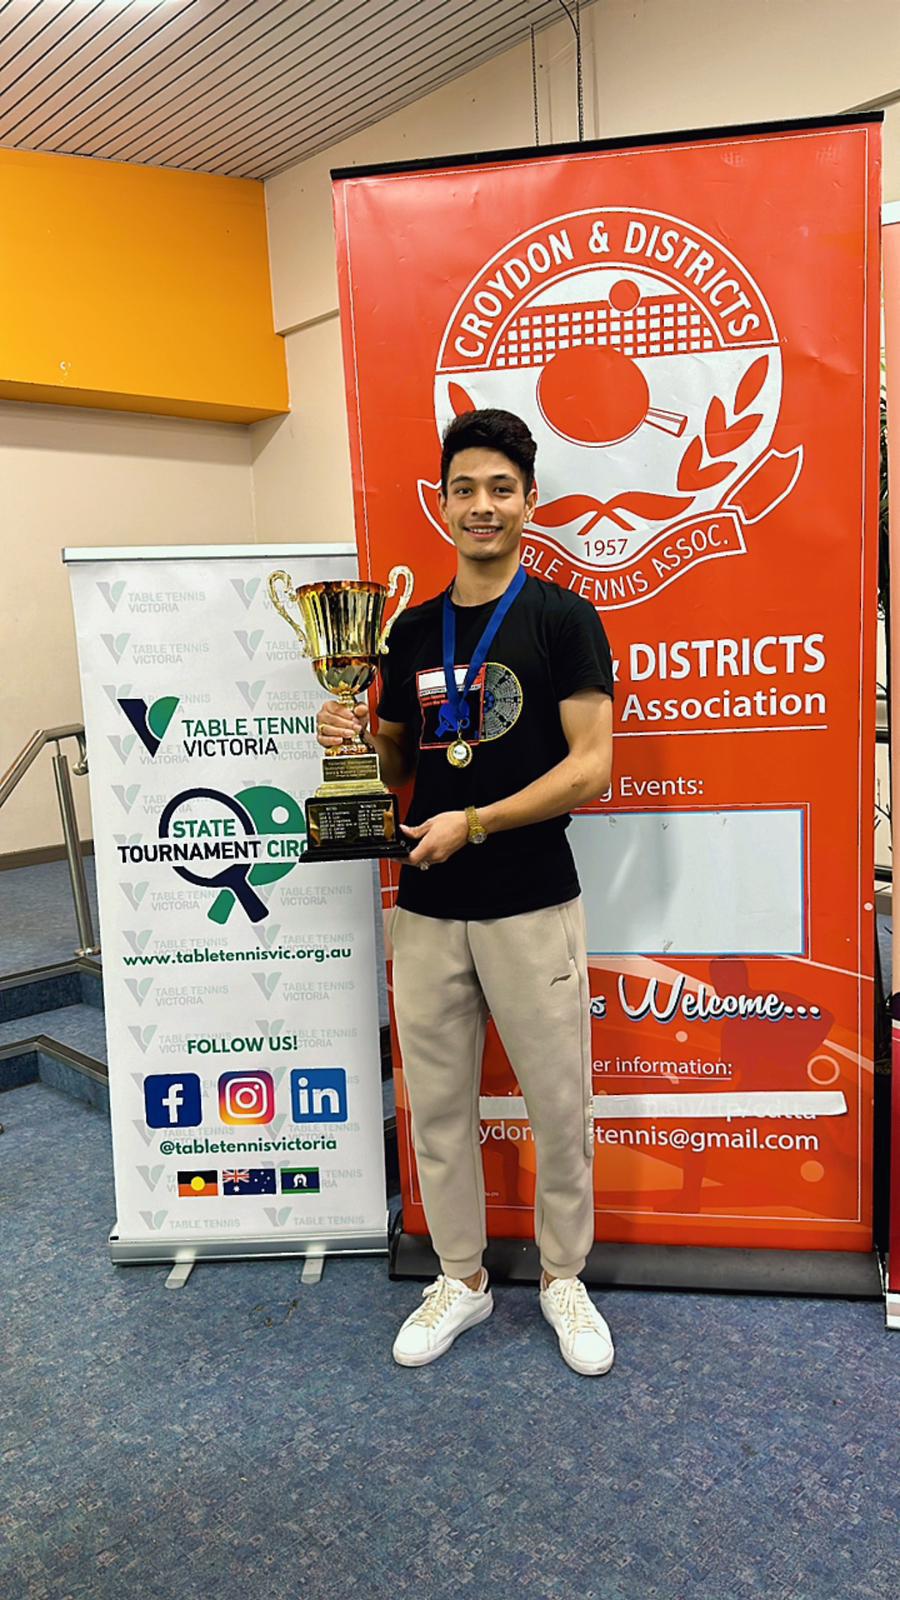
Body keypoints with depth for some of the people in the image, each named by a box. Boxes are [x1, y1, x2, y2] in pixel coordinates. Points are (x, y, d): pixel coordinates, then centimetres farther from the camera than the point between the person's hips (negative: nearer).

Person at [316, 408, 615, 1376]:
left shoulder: (563, 619, -5)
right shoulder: (412, 630, 9)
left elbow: (591, 766, -12)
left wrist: (476, 823, -18)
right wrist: (355, 738, -5)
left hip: (532, 906, -4)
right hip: (425, 909, 4)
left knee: (559, 1105, 8)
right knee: (437, 1105, 13)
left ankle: (563, 1276, 31)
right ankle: (461, 1277, 32)